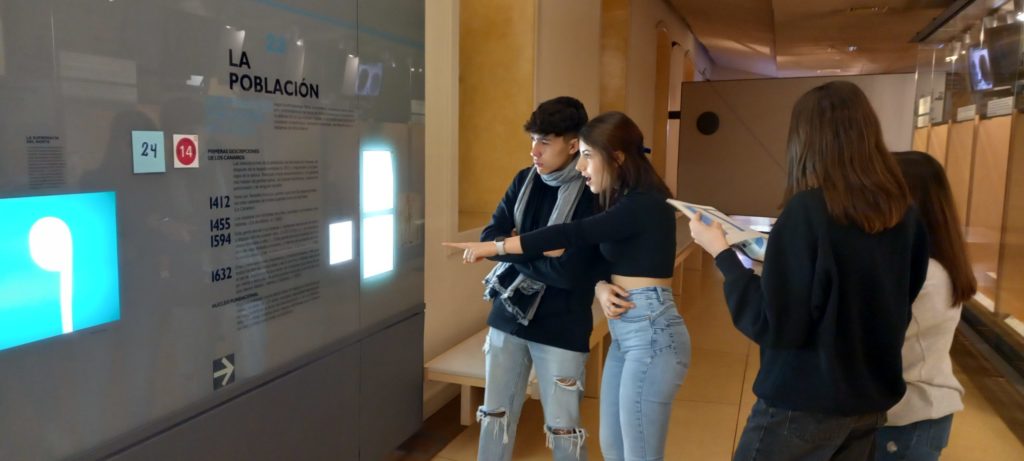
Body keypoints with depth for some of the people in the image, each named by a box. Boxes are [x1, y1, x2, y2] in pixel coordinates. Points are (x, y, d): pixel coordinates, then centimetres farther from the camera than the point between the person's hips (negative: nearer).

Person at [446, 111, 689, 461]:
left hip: (651, 334, -9)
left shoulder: (645, 204, -17)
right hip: (626, 332, 9)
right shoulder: (626, 201, 14)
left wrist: (493, 247, -22)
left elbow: (571, 235, -24)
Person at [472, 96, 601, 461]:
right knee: (495, 417, 17)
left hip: (560, 329, -5)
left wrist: (513, 249, -13)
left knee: (562, 428, 10)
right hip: (507, 317, 6)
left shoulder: (591, 196, -15)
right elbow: (490, 237, 1)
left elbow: (567, 272, -23)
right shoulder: (524, 180, 4)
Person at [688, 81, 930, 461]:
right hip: (874, 399, 6)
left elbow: (773, 325, -21)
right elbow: (895, 308, 13)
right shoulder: (905, 215, -2)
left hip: (805, 403, -6)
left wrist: (721, 252, -14)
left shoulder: (806, 211, -21)